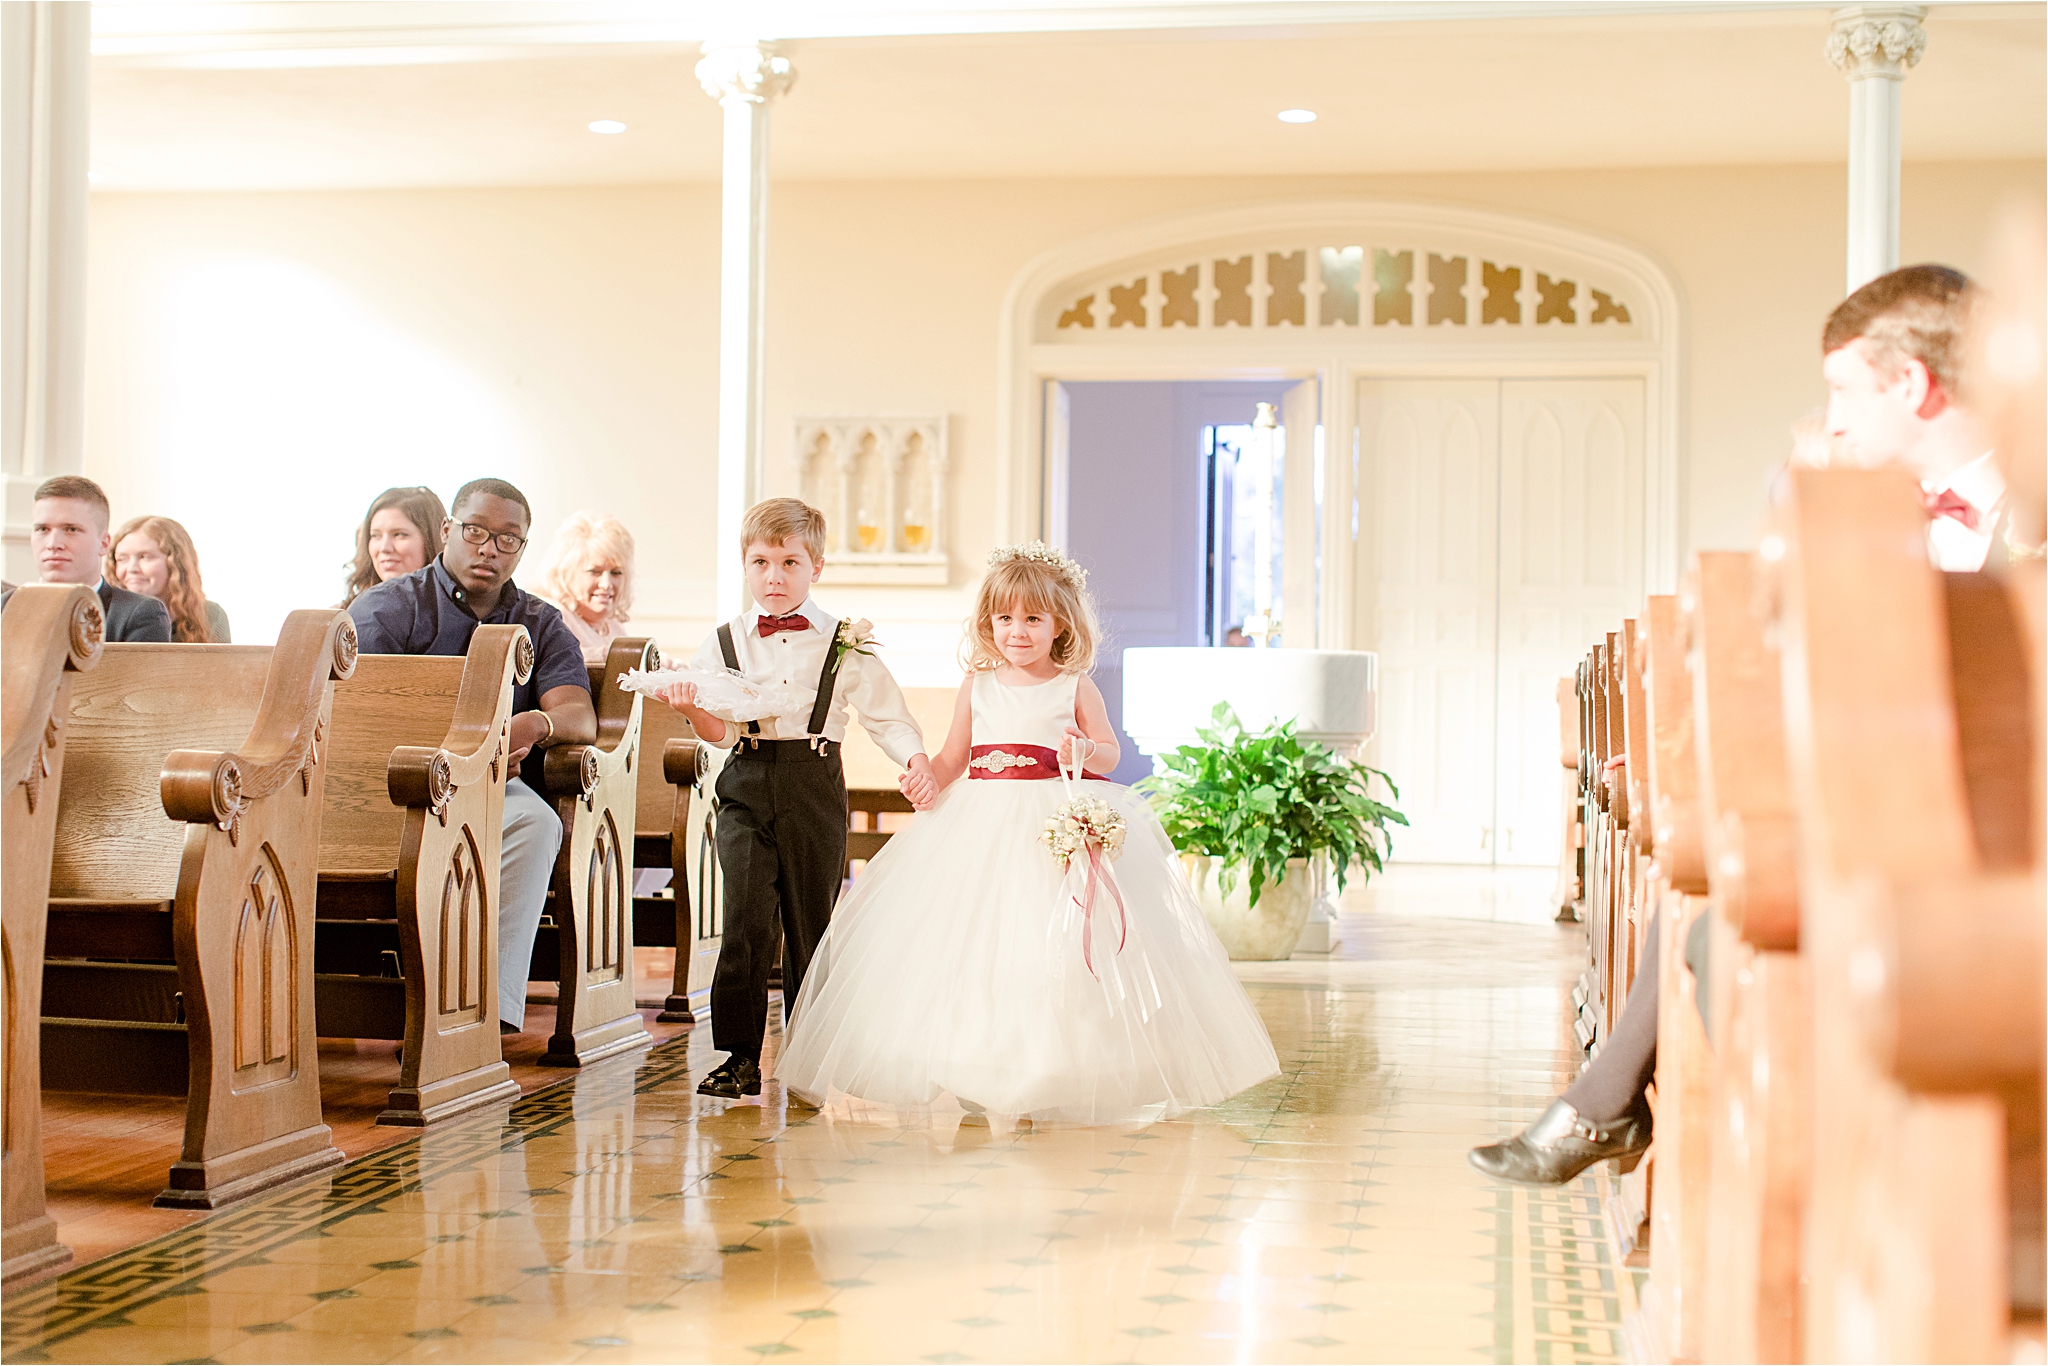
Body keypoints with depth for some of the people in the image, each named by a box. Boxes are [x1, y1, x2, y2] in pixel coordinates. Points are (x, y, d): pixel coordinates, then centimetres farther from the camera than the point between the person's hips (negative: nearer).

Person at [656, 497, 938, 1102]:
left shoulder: (844, 643, 6)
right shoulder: (726, 642, 10)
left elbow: (886, 713, 5)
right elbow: (720, 731, 4)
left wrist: (915, 759, -12)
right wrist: (693, 710, -16)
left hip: (815, 786, 0)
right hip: (747, 786, 0)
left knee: (811, 921, 3)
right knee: (749, 919, -12)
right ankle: (741, 1057, -4)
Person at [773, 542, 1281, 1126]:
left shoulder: (1075, 688, 3)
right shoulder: (977, 688, 10)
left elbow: (1110, 750, 2)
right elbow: (953, 758, 13)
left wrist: (1084, 752, -19)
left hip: (1058, 829, -2)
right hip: (982, 825, 3)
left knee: (1054, 948, -7)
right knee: (977, 943, -2)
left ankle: (1050, 1080, 2)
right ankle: (977, 1082, 5)